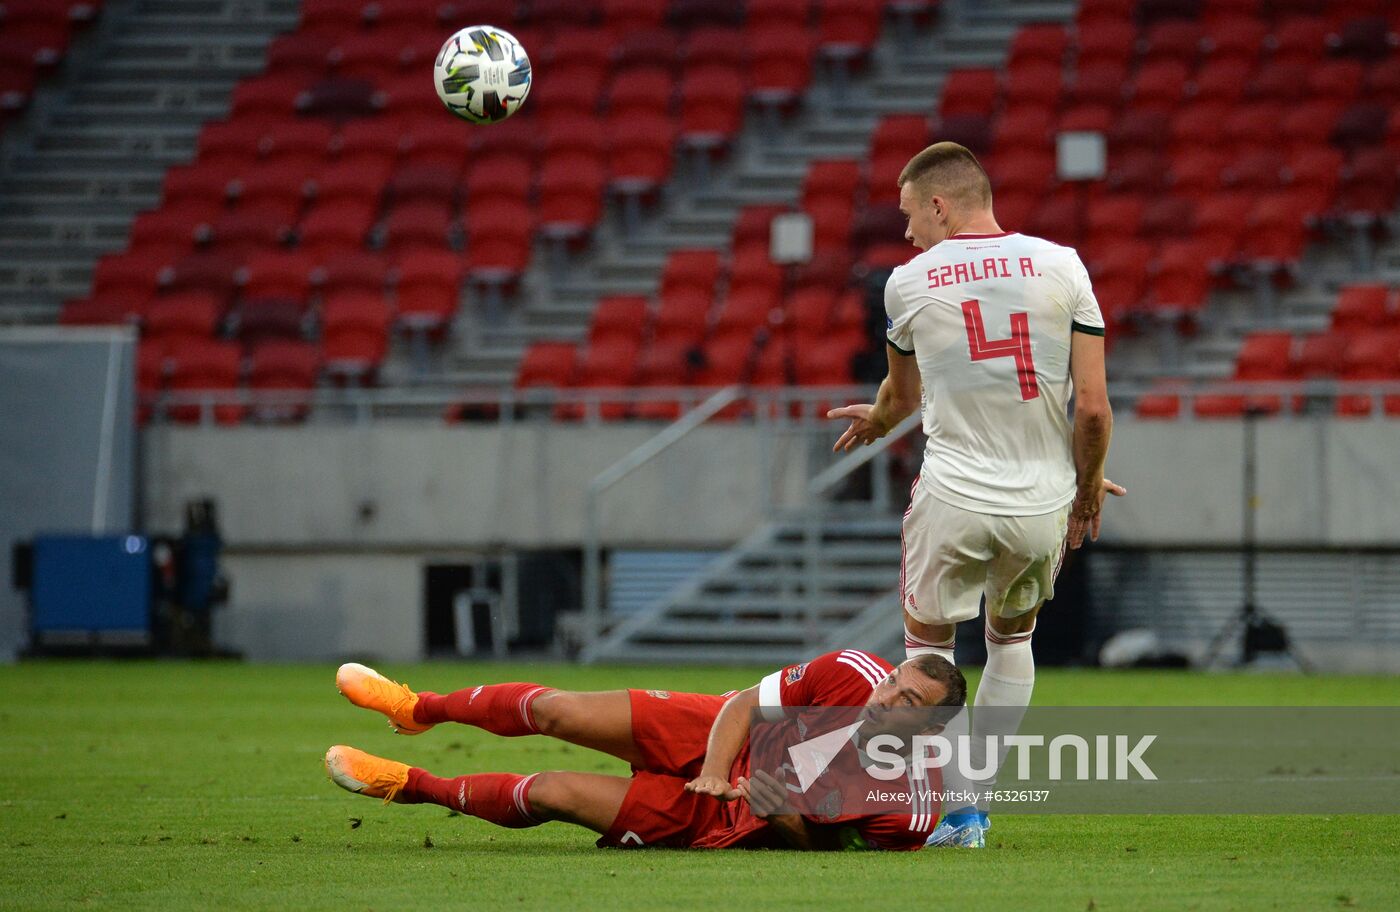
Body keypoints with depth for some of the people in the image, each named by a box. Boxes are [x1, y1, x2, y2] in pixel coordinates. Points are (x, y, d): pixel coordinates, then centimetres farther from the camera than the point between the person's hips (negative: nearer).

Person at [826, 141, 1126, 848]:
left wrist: (877, 421, 43)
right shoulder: (1060, 267, -2)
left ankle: (960, 810, 9)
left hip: (954, 498, -2)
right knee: (1013, 637, 27)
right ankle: (977, 792, 28)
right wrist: (1087, 485, 14)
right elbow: (1094, 408, -5)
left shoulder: (909, 283, -2)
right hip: (1044, 499, 2)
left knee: (927, 642, 19)